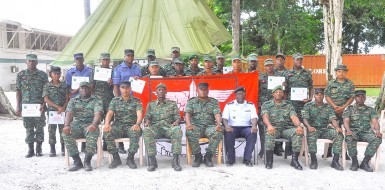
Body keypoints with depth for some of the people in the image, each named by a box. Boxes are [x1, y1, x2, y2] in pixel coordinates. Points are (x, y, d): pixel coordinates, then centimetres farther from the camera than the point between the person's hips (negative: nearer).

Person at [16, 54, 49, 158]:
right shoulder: (20, 75, 6)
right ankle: (30, 149, 16)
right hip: (26, 106, 1)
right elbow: (18, 91, 8)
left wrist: (43, 104, -10)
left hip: (39, 106, -1)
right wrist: (18, 106, 2)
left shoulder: (43, 75, 1)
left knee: (39, 127, 3)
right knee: (28, 128, 6)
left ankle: (39, 149, 15)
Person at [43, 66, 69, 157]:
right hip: (52, 110, -1)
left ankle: (63, 148, 15)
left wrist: (63, 108, -12)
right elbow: (46, 99, -6)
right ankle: (52, 149, 12)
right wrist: (58, 107, -14)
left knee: (63, 129, 5)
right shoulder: (47, 86, 0)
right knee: (51, 129, 3)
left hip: (63, 111, 1)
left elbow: (67, 98, 3)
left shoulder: (64, 85, 4)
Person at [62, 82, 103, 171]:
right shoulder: (73, 101, 16)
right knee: (66, 133, -29)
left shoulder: (96, 101, 7)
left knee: (93, 133, -36)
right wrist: (67, 125, -23)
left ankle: (87, 161, -23)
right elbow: (69, 114, -1)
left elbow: (98, 114, -11)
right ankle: (77, 161, -20)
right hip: (76, 124, 3)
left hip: (90, 125, -2)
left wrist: (94, 125, -34)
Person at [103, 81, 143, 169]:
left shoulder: (136, 101, 7)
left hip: (131, 126, -2)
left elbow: (140, 114, -9)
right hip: (118, 125, 2)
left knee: (136, 132, -36)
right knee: (107, 132, -29)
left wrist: (137, 124, -32)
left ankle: (130, 158, -18)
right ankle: (116, 158, -14)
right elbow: (109, 113, -1)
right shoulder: (115, 100, 13)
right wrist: (107, 124, -24)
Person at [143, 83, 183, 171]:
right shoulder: (151, 104, 22)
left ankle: (175, 160, -35)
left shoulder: (172, 104, 19)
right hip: (156, 128, 1)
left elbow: (177, 117, 11)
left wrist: (176, 122, -14)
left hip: (169, 127, 0)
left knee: (178, 131, -37)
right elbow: (147, 117, 12)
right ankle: (152, 160, -32)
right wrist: (147, 121, -13)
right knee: (146, 131, -35)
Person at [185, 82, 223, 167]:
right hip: (196, 126, 0)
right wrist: (189, 124, -23)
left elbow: (217, 113, 0)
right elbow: (187, 113, -1)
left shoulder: (214, 101, 15)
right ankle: (198, 156, -15)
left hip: (210, 126, 1)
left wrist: (219, 124, -22)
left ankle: (208, 156, -17)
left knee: (218, 132, -33)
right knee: (190, 132, -35)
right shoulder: (191, 101, 14)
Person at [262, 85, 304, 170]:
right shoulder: (266, 105, 10)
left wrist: (299, 126, -22)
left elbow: (294, 117, 1)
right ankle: (269, 160, -26)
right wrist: (269, 125, -32)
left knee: (298, 133, -28)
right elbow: (265, 116, -8)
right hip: (274, 128, -2)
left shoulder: (288, 105, 16)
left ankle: (294, 160, -18)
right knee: (269, 133, -37)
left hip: (287, 128, 2)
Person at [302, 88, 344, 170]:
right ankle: (313, 160, -26)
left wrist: (337, 127, -20)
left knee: (339, 135, -25)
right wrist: (309, 126, -26)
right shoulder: (308, 105, 8)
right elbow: (305, 119, -4)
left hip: (325, 130, 3)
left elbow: (333, 119, 3)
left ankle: (335, 161, -20)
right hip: (313, 129, -3)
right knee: (311, 134, -38)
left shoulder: (328, 107, 15)